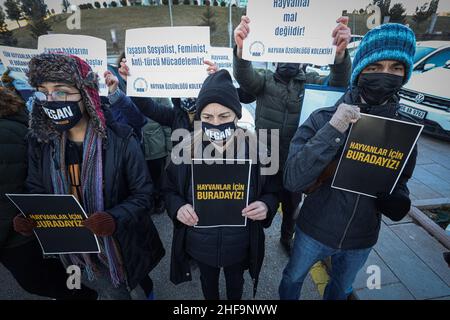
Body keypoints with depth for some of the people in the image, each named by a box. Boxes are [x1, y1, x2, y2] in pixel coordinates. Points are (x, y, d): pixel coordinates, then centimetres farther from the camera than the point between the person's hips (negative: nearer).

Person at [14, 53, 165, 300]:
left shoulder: (120, 140, -22)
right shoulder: (40, 140, -8)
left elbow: (142, 194, -16)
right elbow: (36, 189, 6)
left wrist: (116, 218, -33)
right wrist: (28, 215, -14)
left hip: (121, 242, -3)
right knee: (111, 291, 24)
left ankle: (145, 285, 60)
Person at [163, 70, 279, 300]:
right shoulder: (185, 149, -18)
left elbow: (271, 191, -7)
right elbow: (170, 189, -4)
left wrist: (265, 206, -29)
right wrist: (178, 207, -26)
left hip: (238, 243, 0)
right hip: (200, 242, 1)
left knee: (235, 281, 32)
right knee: (208, 280, 32)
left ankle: (235, 304, 66)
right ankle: (211, 300, 66)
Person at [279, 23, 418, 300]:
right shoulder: (323, 119, -21)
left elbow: (399, 182, 1)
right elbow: (293, 181, -30)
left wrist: (398, 202, -22)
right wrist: (332, 131, -39)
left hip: (362, 238, 3)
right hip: (315, 231, -2)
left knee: (341, 287, 30)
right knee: (293, 278, 24)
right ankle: (288, 298, 56)